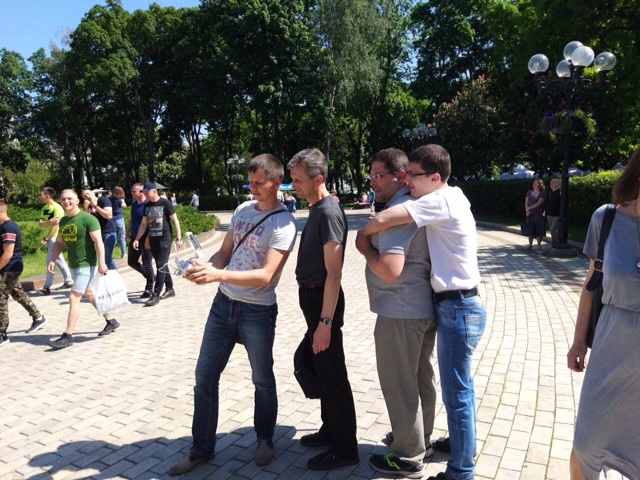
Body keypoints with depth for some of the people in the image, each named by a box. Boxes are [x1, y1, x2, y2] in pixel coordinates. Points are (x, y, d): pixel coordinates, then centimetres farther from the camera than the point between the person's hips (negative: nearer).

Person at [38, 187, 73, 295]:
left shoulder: (57, 207, -13)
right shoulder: (44, 209, 12)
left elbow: (56, 225, -19)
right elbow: (40, 224, 3)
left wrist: (45, 239, -21)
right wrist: (49, 221, -18)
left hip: (55, 237, -8)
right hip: (49, 238, 8)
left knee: (50, 262, -8)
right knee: (59, 261, 13)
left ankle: (47, 287, -5)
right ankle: (68, 281, 22)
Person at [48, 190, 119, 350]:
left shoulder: (87, 219, -14)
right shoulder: (63, 221, 9)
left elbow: (98, 241, -19)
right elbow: (59, 243, 17)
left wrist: (101, 262, -26)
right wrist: (53, 260, 3)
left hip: (87, 265, -9)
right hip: (74, 265, 9)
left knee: (74, 298, -10)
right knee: (89, 294, 18)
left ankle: (67, 336, -4)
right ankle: (111, 321, 32)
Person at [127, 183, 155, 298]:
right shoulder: (133, 203, 9)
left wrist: (148, 238, -25)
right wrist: (128, 231, 15)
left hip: (145, 239, -8)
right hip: (134, 238, 9)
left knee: (147, 264, 1)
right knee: (132, 261, 14)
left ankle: (149, 289, 14)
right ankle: (151, 276, 33)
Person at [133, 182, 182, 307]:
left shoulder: (165, 203, -8)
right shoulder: (147, 206, 9)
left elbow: (175, 221, -7)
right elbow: (144, 224, 13)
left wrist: (178, 238, -11)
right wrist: (137, 239, 6)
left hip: (164, 239, -6)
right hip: (153, 240, 6)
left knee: (161, 266, -8)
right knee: (162, 265, 12)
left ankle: (156, 295, -7)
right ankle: (170, 289, 24)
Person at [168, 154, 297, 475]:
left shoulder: (284, 224, -16)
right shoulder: (242, 209, 5)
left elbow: (265, 276, -24)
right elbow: (224, 253, 9)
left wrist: (218, 275, -34)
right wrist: (205, 269, -12)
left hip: (258, 312, -6)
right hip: (223, 303, 6)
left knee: (262, 380, 13)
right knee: (205, 376, 10)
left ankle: (265, 441, 38)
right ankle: (201, 449, 28)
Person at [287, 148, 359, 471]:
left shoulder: (329, 213, -19)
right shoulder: (315, 208, 10)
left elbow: (333, 273, -23)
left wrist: (325, 321, -24)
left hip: (323, 300, -10)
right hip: (311, 297, 10)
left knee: (333, 375, 2)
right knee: (321, 370, 20)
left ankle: (345, 449, 18)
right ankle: (330, 430, 38)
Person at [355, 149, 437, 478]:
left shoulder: (397, 211, -20)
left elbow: (390, 269, -29)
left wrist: (366, 249, -13)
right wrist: (374, 246, 11)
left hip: (400, 313, -10)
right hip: (424, 308, 10)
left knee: (399, 385, 5)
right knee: (421, 379, 21)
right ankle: (421, 440, 39)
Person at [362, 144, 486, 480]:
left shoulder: (441, 200, -19)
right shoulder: (452, 197, 10)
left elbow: (381, 220, -26)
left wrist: (362, 236, -6)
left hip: (457, 309, -10)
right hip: (460, 305, 10)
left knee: (456, 393, 1)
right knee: (461, 385, 25)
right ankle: (463, 442, 44)